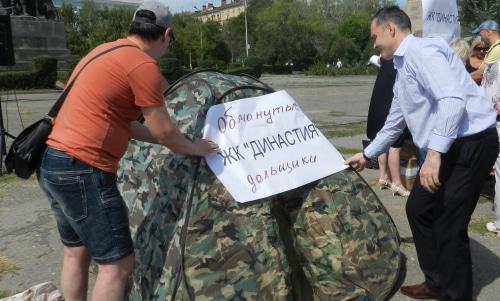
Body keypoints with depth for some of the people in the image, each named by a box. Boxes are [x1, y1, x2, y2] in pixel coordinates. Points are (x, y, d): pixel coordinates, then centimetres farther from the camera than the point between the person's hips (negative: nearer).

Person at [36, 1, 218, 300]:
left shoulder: (104, 52, 17)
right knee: (118, 263, 0)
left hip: (52, 163, 10)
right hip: (83, 171, -10)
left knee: (76, 252, 21)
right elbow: (164, 132, -8)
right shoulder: (144, 66, -13)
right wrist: (194, 148, 12)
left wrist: (172, 141, 23)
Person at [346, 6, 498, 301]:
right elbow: (395, 123, 28)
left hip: (471, 143, -10)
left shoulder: (422, 49, -13)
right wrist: (366, 155, 32)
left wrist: (434, 153, -32)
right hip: (446, 147, 10)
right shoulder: (403, 68, 18)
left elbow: (453, 99, -28)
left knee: (448, 225, -5)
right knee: (419, 209, 16)